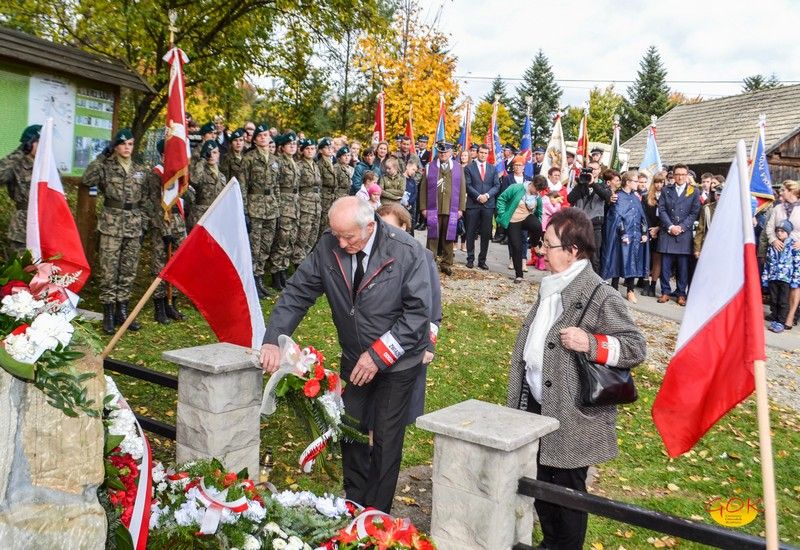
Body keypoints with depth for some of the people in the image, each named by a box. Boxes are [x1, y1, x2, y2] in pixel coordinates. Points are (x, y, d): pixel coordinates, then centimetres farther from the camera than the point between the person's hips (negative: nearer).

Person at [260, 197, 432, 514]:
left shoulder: (407, 252, -21)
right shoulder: (328, 246, -11)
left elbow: (419, 312, -18)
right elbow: (297, 292, -6)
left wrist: (379, 355, -22)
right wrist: (273, 340, -18)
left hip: (398, 362, -4)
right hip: (354, 359, 4)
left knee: (386, 439, 3)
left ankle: (377, 514, 20)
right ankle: (353, 505, 32)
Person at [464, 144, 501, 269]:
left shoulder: (493, 169, 12)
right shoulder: (469, 167, 3)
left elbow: (497, 186, 6)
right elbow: (468, 185, -4)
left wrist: (487, 195, -11)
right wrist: (478, 196, -15)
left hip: (488, 204, 2)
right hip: (473, 204, -2)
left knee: (486, 234, 3)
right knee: (471, 233, 2)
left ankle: (482, 260, 10)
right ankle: (470, 259, 11)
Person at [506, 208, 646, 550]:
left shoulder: (600, 297, -18)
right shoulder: (551, 287, 9)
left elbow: (637, 347, -16)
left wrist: (591, 344, -30)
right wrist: (518, 399, 18)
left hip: (570, 416, -8)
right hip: (535, 406, 8)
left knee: (567, 491, 9)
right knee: (539, 484, 22)